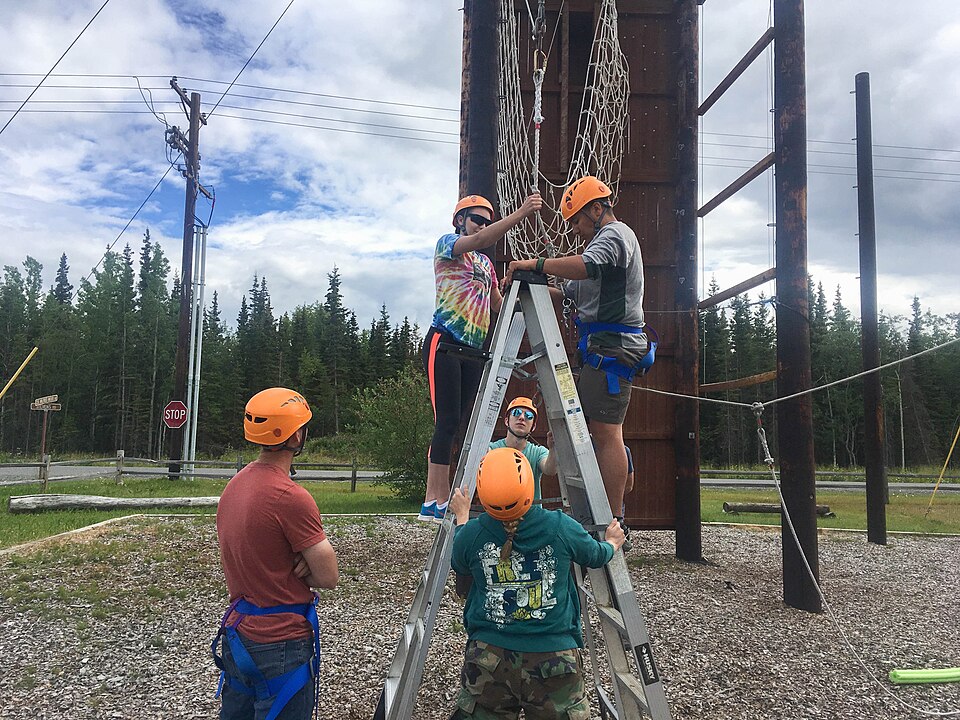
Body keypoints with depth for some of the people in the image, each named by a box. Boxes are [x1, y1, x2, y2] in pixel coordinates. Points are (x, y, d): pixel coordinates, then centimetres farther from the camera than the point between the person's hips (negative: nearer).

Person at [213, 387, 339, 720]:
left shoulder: (233, 486, 3)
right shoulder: (292, 498, -23)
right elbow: (329, 577, -17)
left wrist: (296, 564, -3)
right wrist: (303, 566, 0)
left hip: (236, 632, 8)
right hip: (281, 644, -8)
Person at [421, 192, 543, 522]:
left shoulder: (486, 262, 24)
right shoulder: (446, 244, 3)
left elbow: (498, 304, 25)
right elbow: (479, 241, -18)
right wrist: (521, 213, -24)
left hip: (472, 350, 8)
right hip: (444, 343, -7)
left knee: (456, 424, 4)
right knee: (447, 421, -12)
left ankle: (433, 500, 8)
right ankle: (439, 500, -11)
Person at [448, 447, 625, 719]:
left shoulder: (471, 534, -12)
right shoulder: (561, 528, -14)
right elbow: (597, 556, 8)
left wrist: (461, 517, 27)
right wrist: (612, 542, 31)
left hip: (488, 655, 1)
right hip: (554, 656, 0)